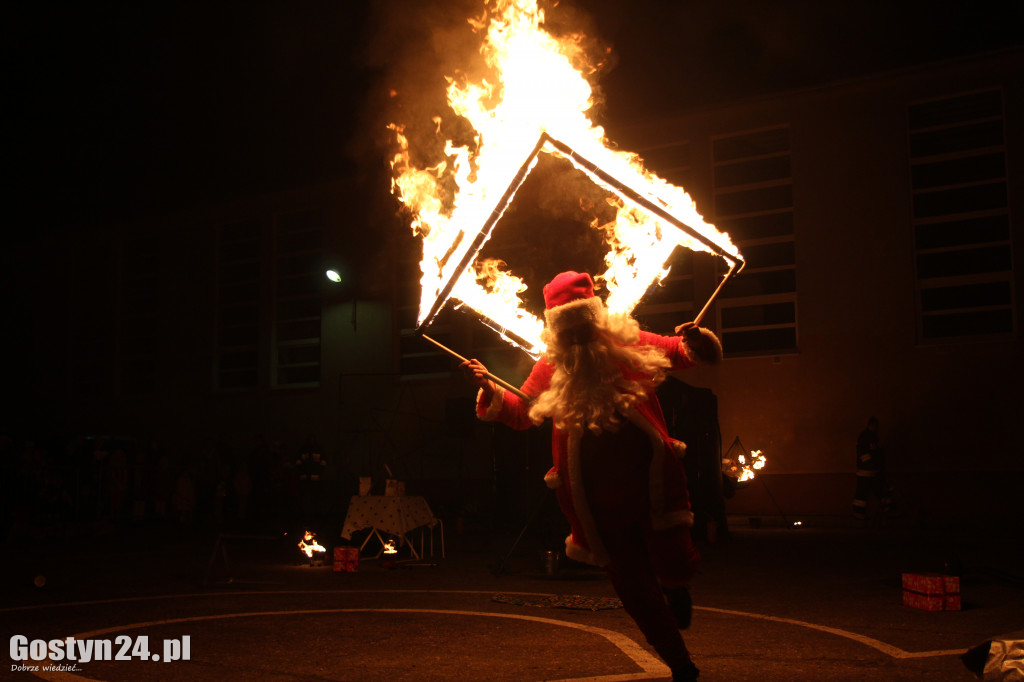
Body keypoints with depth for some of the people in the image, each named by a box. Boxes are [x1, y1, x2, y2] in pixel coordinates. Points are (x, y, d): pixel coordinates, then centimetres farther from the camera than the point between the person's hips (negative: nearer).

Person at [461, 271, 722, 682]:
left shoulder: (630, 346, 3)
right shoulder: (551, 366, 8)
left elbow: (687, 354, 7)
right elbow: (521, 413, 10)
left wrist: (697, 340, -16)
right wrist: (489, 390, -8)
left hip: (647, 476, -2)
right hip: (595, 491, 2)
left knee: (673, 565, -13)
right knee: (632, 586, 7)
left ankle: (675, 586, 29)